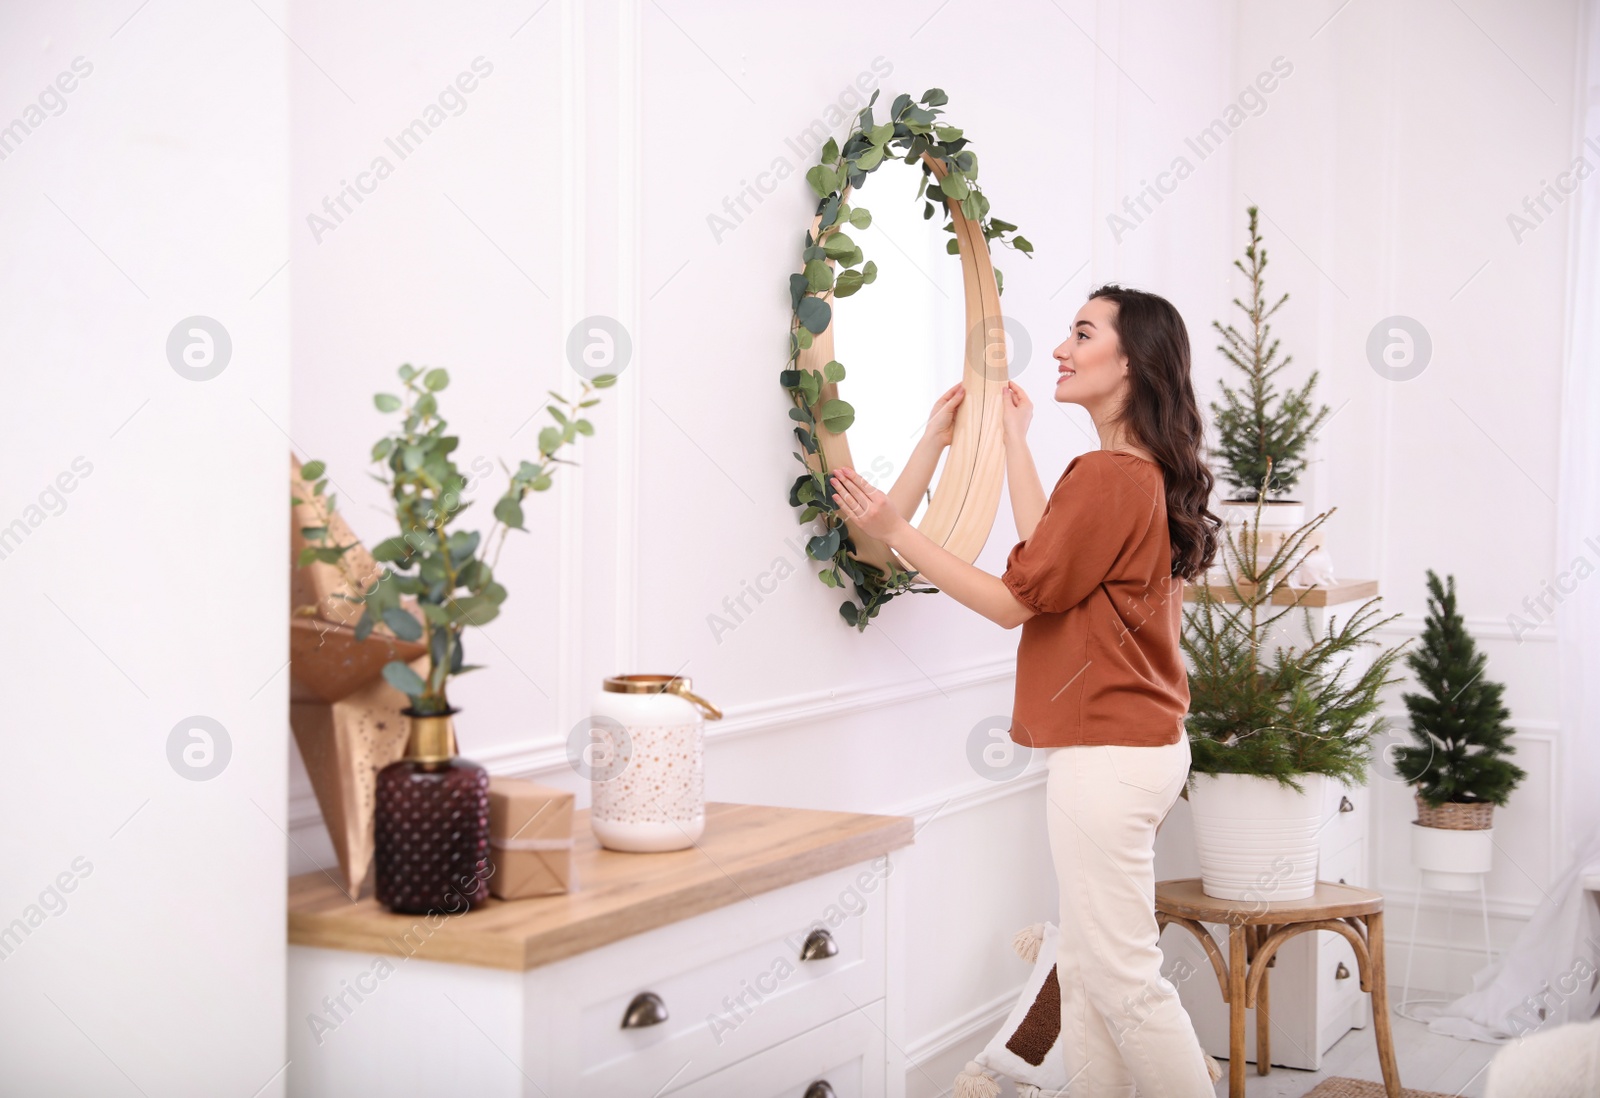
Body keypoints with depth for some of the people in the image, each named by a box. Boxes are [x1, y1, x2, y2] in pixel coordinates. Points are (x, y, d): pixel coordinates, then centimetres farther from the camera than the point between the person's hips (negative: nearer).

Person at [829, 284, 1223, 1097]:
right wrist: (1014, 438, 25)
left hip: (1107, 753, -11)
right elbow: (1049, 549, 17)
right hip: (1135, 744, 11)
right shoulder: (1145, 472, 12)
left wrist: (897, 532, -10)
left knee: (1125, 979, -3)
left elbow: (1015, 600, -13)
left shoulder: (1107, 475, -18)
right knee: (1084, 969, 15)